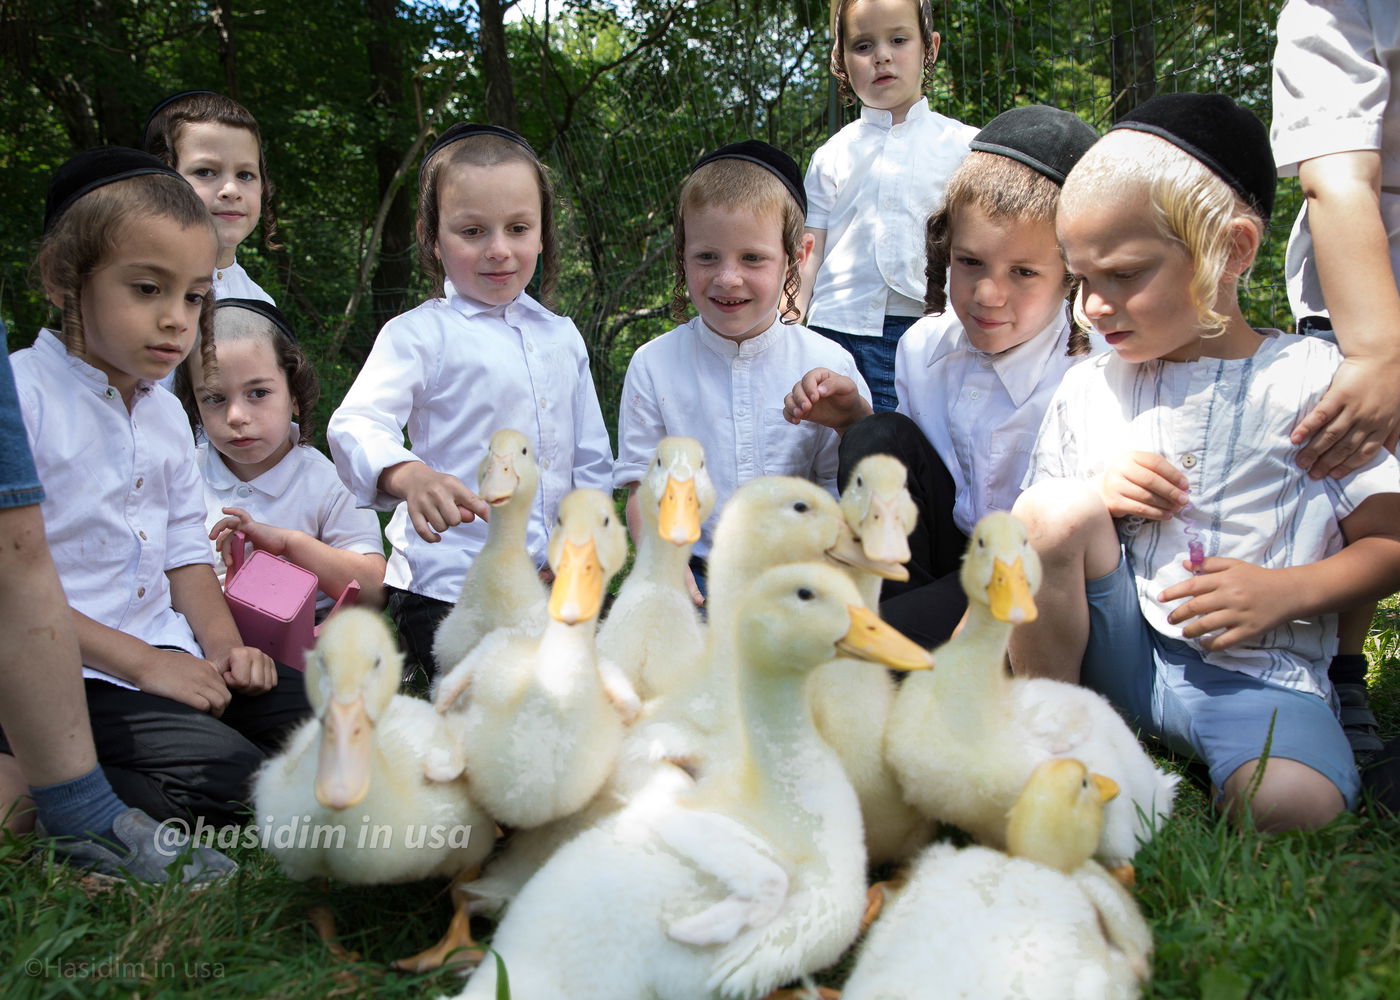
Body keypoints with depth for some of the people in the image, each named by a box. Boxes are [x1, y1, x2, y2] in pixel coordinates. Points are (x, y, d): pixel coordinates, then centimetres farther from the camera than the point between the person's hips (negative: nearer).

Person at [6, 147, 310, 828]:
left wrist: (223, 643, 0)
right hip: (61, 670, -8)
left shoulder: (166, 415, 14)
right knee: (225, 777, -24)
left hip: (167, 655, 8)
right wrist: (140, 663, -19)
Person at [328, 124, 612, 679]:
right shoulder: (420, 333, -5)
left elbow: (592, 460, 17)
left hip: (551, 585, 6)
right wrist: (409, 476, -40)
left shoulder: (561, 336, 13)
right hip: (447, 587, -5)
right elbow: (355, 425, -19)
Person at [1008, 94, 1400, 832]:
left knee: (1293, 803, -33)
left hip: (1256, 667, -3)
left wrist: (1285, 590, -16)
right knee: (1050, 510, -23)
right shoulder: (1084, 391, 10)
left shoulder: (1311, 379, -1)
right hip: (1113, 652, 4)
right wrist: (1090, 496, -8)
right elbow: (1033, 542, 13)